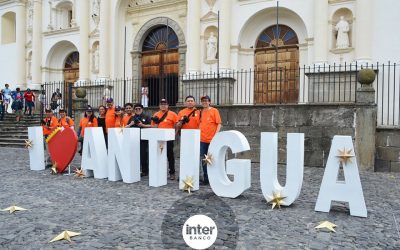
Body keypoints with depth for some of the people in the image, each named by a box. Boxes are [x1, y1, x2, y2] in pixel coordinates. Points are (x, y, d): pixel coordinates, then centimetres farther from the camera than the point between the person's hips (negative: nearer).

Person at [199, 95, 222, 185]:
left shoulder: (214, 111, -3)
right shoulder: (201, 112, 12)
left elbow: (219, 124, -7)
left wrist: (216, 135, -16)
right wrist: (199, 134, 8)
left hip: (212, 140, -5)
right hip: (202, 140, 5)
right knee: (203, 160, 8)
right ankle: (205, 179, 18)